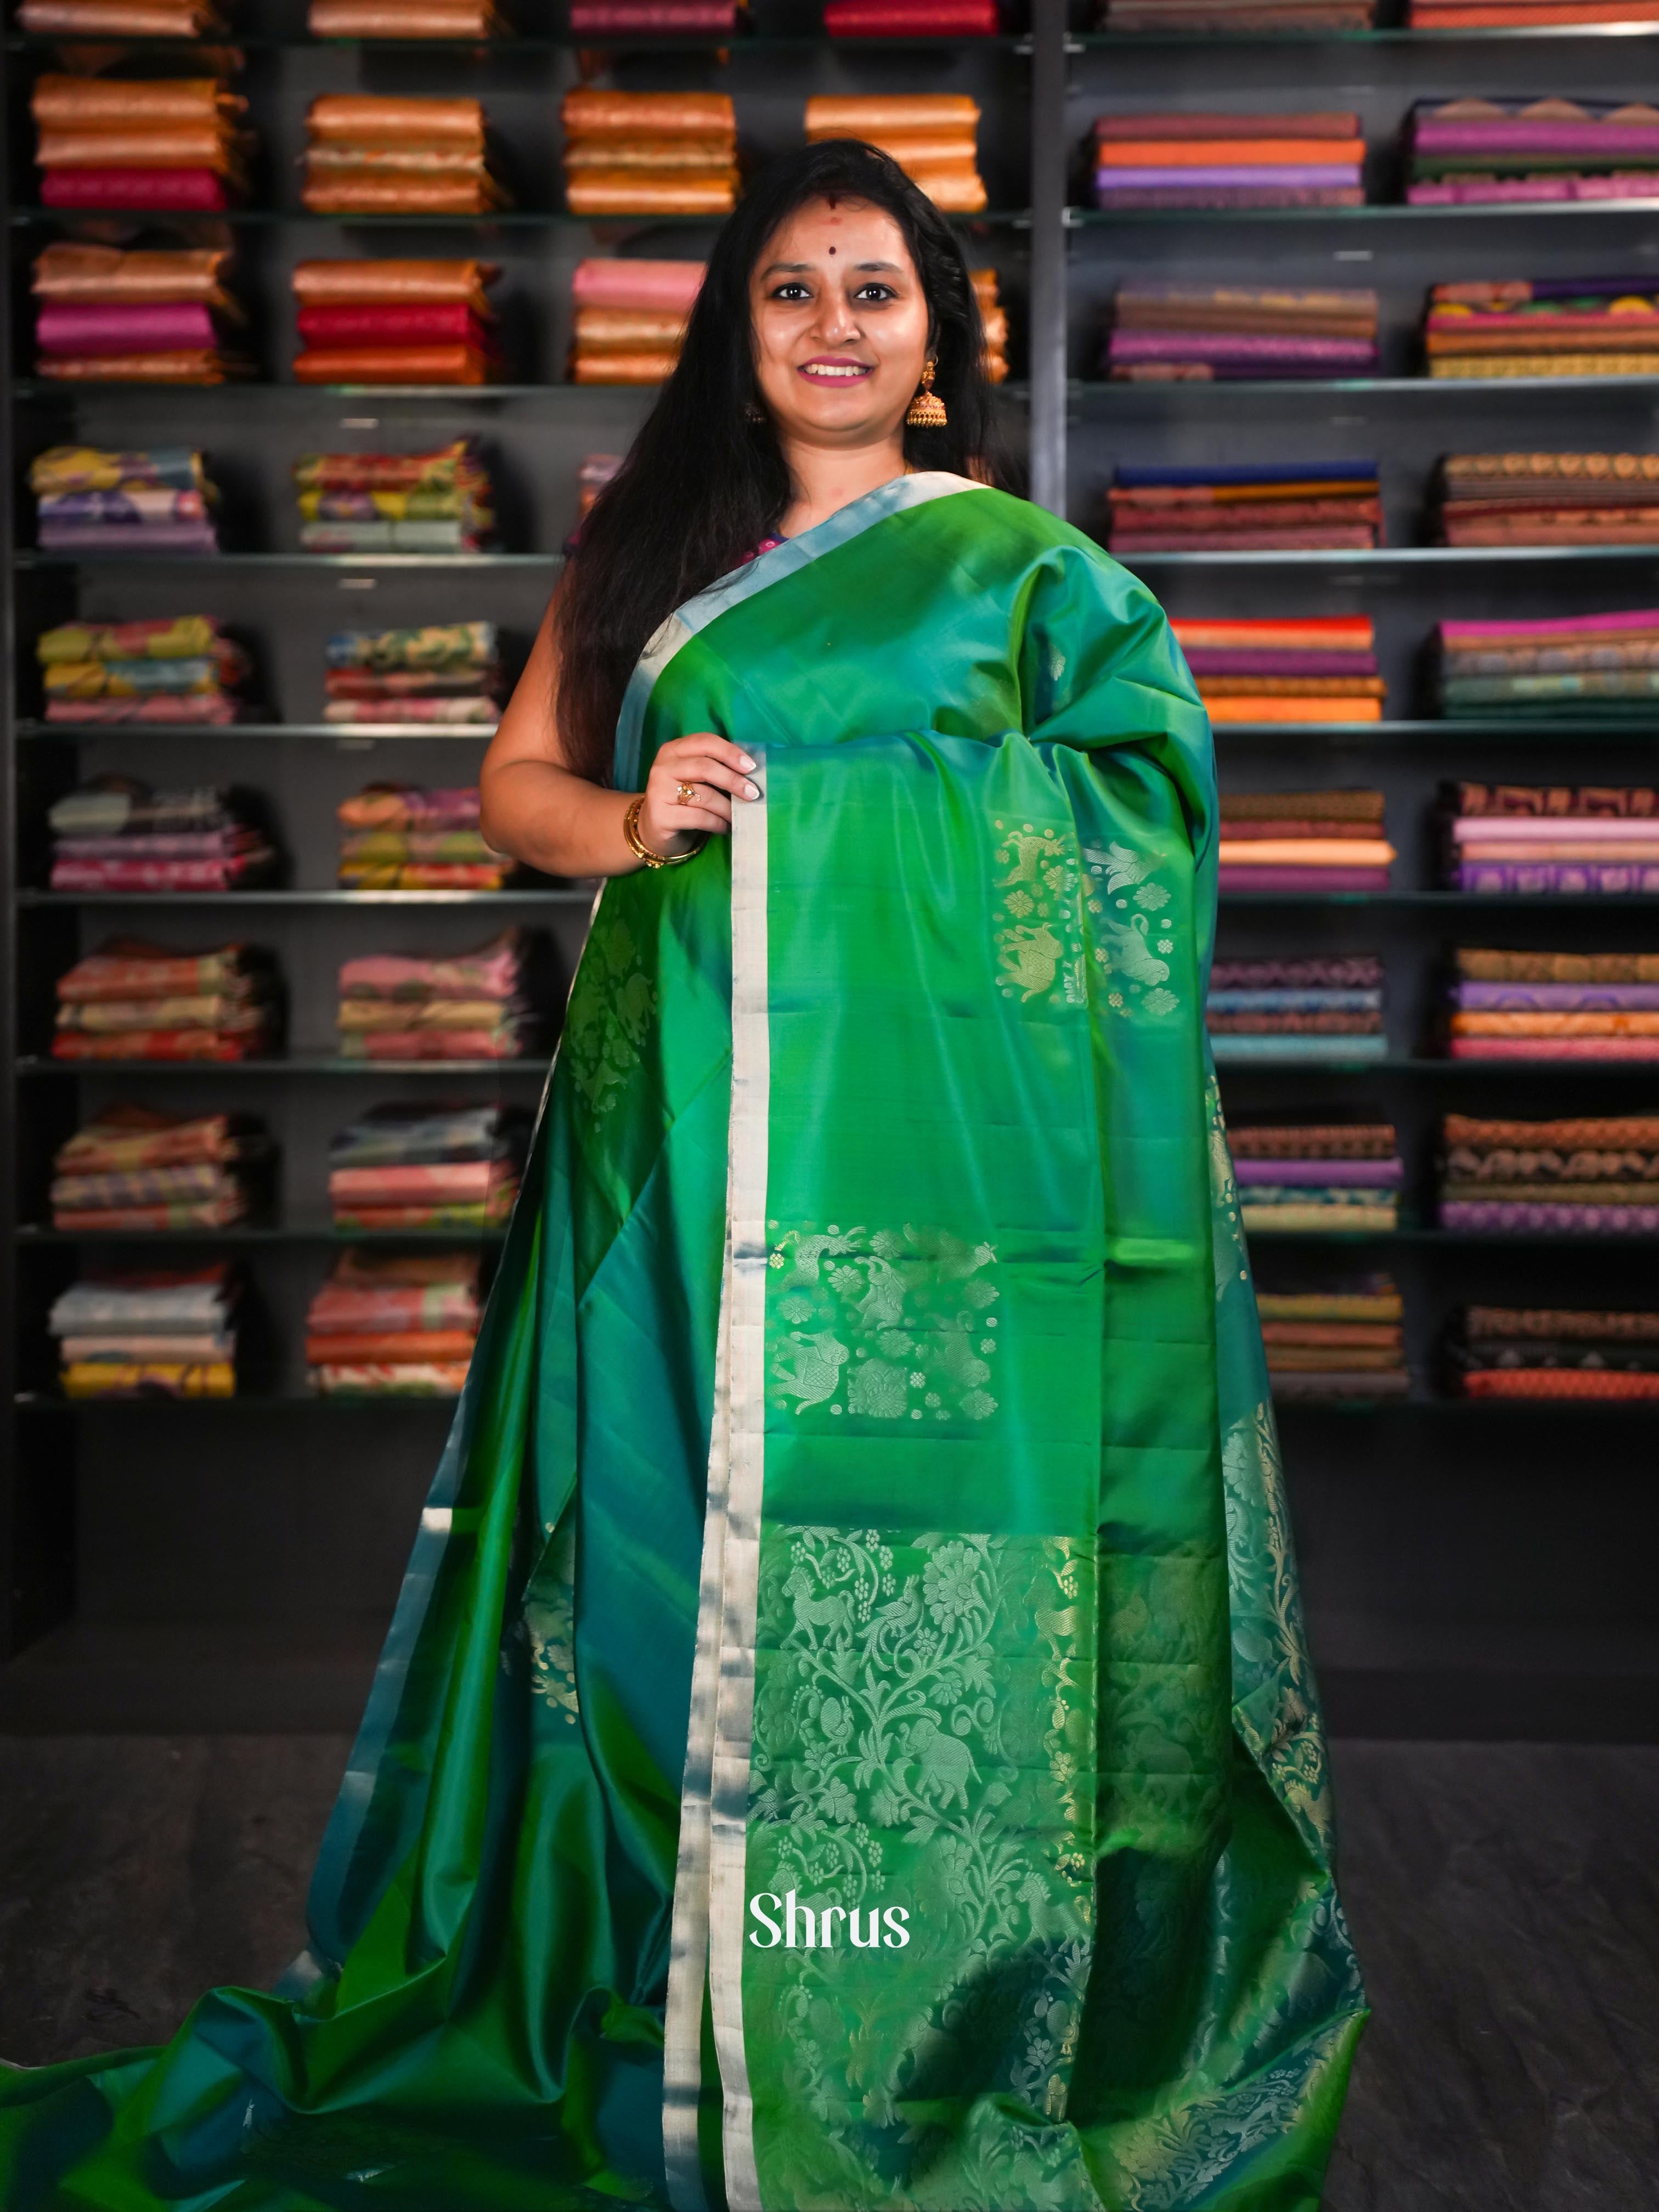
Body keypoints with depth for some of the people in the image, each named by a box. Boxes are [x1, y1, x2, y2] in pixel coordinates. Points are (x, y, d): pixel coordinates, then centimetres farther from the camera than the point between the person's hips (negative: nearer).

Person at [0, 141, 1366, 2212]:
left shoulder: (1020, 563, 8)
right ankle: (674, 2014, 19)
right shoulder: (651, 546, 16)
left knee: (914, 1534, -1)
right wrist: (626, 826, -4)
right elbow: (517, 778, 17)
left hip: (929, 1130, -2)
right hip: (689, 1125, 3)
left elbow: (1140, 819, 7)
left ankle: (946, 2036, 15)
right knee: (681, 1527, 4)